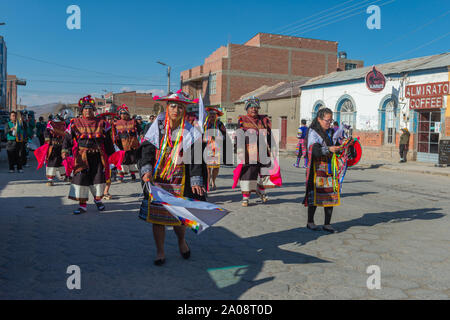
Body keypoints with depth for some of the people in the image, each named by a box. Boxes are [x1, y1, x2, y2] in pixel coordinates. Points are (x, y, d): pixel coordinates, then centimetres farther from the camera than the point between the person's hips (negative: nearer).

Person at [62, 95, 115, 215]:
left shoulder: (101, 123, 8)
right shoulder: (75, 123, 5)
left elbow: (108, 140, 14)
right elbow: (68, 138, 3)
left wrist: (111, 153, 15)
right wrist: (65, 150, -12)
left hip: (98, 155, 1)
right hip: (82, 156, -1)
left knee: (99, 177, 4)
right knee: (81, 178, -3)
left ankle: (98, 199, 30)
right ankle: (82, 205, 7)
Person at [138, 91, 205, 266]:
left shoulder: (190, 132, -1)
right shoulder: (157, 127, 1)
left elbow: (196, 158, -4)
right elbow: (146, 150, 1)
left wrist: (196, 181, -14)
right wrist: (146, 170, -14)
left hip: (179, 182, -1)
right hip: (156, 179, 1)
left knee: (179, 215, 4)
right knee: (157, 215, 3)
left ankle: (181, 241, 36)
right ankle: (160, 251, 21)